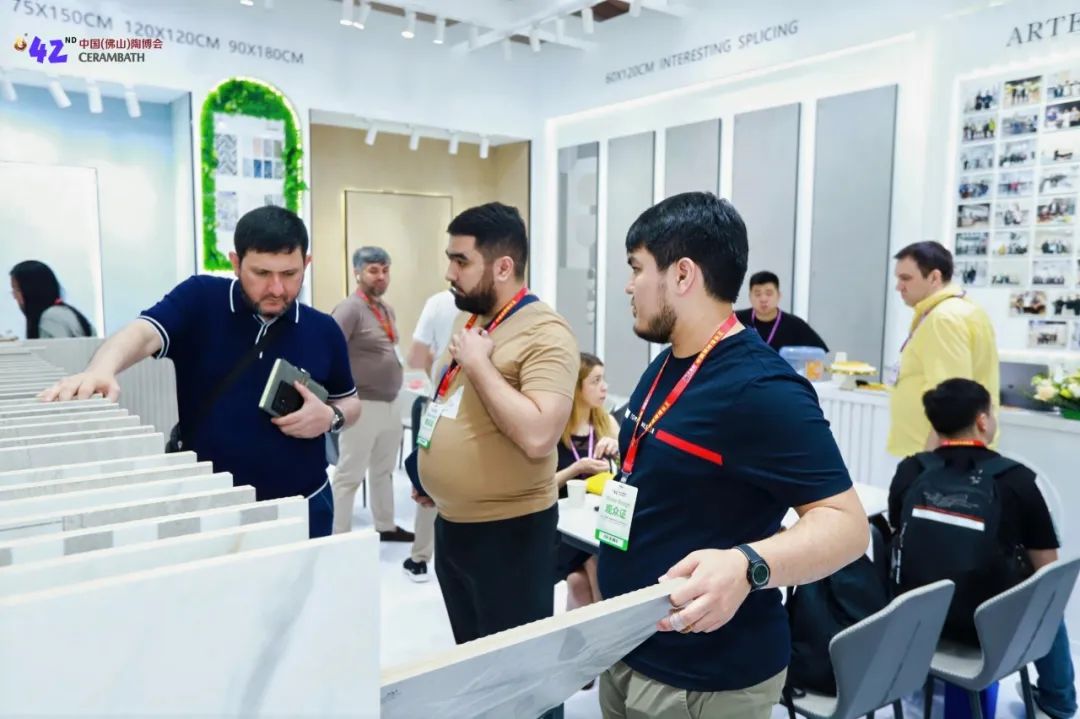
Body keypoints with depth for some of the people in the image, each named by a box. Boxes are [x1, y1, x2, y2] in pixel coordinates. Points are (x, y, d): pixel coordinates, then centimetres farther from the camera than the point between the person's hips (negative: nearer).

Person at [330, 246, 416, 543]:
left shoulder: (388, 310, 13)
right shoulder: (350, 308, -13)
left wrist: (400, 365, 11)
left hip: (392, 402, 8)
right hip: (364, 405, -8)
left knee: (384, 470, 19)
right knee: (350, 475, 0)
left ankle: (386, 527, 33)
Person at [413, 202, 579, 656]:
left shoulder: (544, 334, -20)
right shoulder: (467, 319, 8)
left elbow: (537, 435, -32)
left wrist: (478, 363, -25)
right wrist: (428, 474, 19)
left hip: (508, 530, -8)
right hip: (451, 523, 9)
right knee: (470, 655, 23)